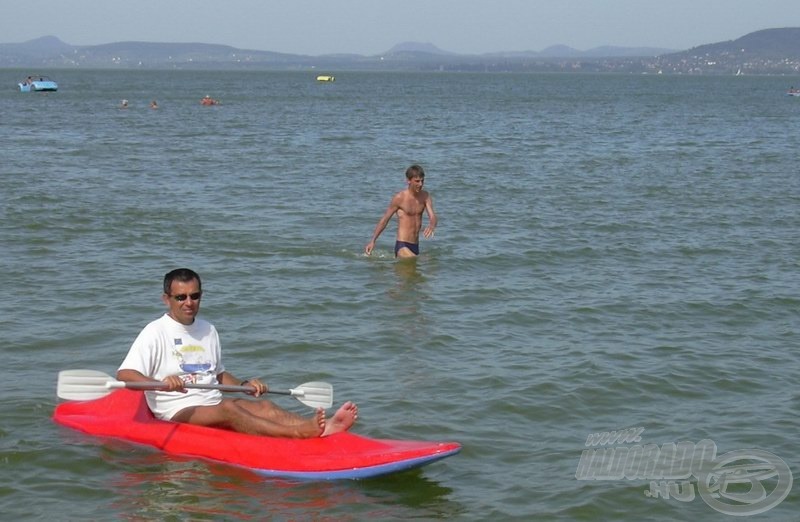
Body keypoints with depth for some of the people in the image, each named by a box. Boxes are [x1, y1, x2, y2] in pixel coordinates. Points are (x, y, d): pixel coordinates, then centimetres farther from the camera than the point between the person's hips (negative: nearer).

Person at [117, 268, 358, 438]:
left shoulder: (208, 330, 17)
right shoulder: (155, 332, -5)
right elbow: (124, 374, -15)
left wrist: (243, 384, 6)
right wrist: (160, 383, -33)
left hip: (214, 401, 7)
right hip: (177, 411, -7)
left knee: (264, 407, -21)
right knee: (228, 410, -35)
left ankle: (324, 428, -45)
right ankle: (299, 433, -55)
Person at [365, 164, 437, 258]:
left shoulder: (425, 196, 4)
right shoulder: (400, 198, -9)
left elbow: (432, 217, -6)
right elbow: (384, 220, -1)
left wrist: (431, 226, -32)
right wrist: (372, 241, -2)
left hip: (415, 246, 6)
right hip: (402, 246, -6)